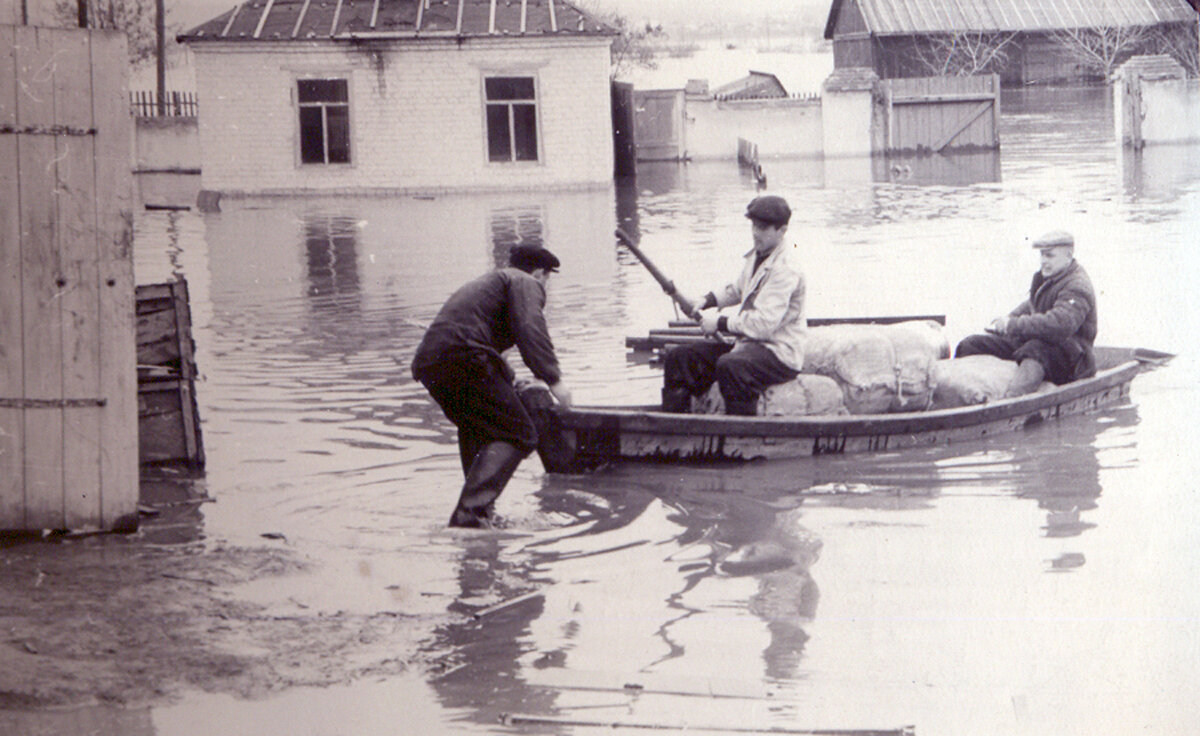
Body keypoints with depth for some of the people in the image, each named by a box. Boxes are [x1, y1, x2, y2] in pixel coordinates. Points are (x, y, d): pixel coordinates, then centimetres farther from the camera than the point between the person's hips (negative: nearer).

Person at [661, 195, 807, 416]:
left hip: (780, 353, -10)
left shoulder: (785, 270, -19)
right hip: (745, 341, 10)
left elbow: (765, 324, -26)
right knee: (678, 357, 1)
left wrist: (721, 323, -18)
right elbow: (737, 290, 30)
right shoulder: (756, 255, 11)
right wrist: (707, 300, 12)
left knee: (729, 367, -40)